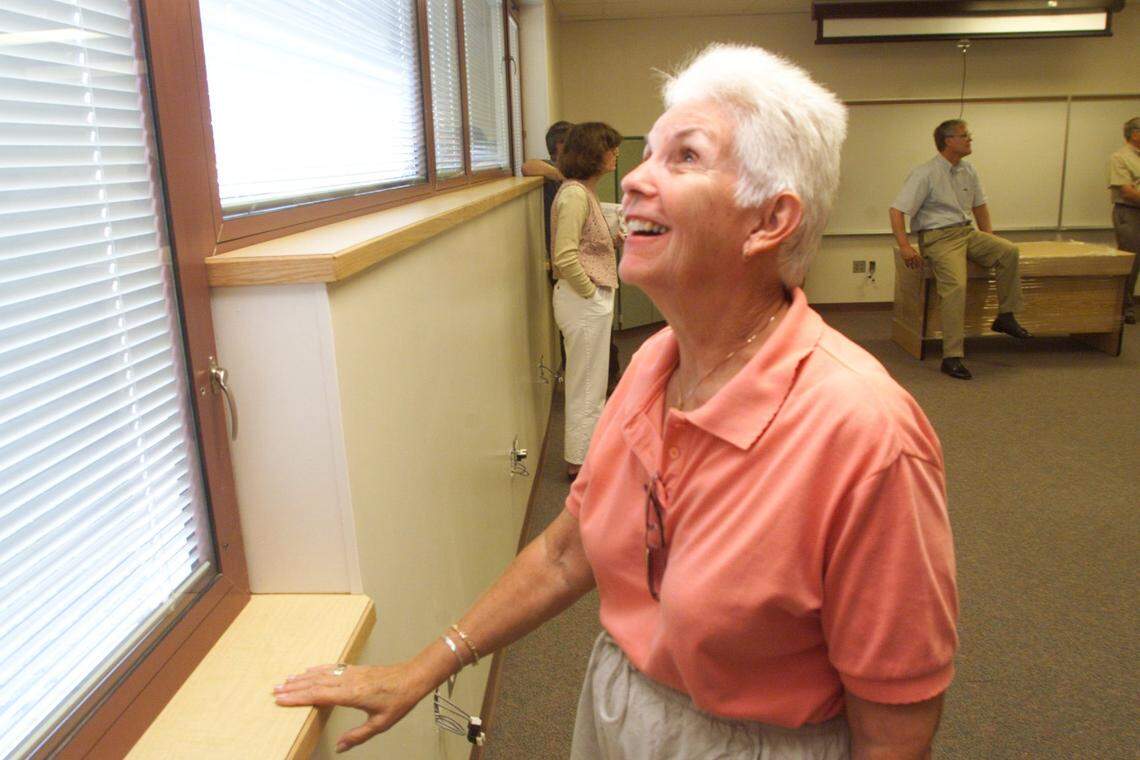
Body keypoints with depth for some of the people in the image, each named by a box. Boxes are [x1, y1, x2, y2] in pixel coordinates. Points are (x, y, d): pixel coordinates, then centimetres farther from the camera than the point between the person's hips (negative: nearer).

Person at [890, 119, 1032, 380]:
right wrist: (904, 246, -23)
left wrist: (989, 240, 19)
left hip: (966, 232, 7)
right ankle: (952, 357, -27)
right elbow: (897, 210, -14)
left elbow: (980, 206, 26)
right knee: (956, 285, -28)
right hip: (938, 237, -7)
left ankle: (1005, 316, -4)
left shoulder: (968, 172, 13)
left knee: (1008, 251, -17)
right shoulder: (925, 174, -10)